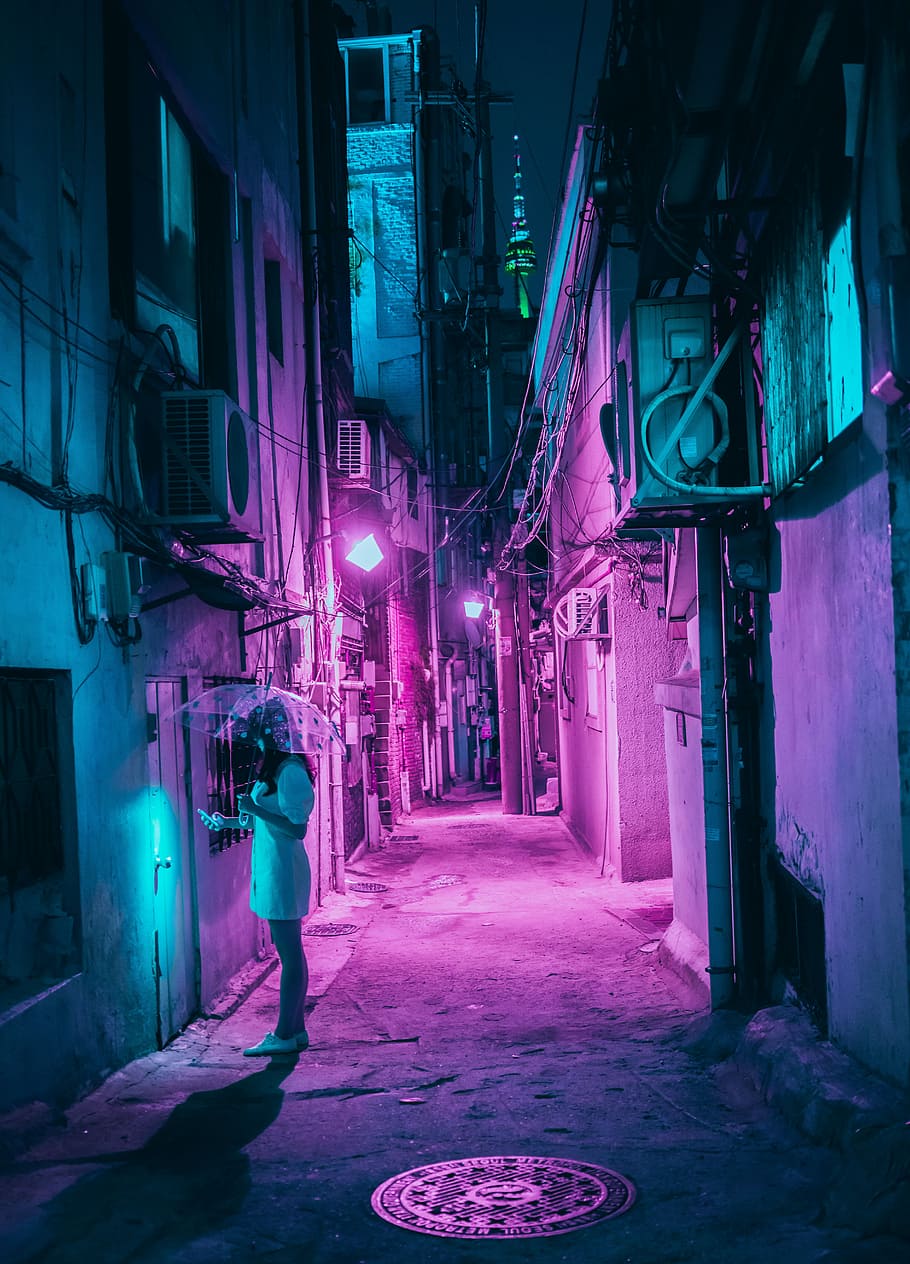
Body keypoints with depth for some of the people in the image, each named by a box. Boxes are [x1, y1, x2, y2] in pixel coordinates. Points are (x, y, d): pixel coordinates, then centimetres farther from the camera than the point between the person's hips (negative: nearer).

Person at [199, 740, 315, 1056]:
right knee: (290, 953, 13)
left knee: (290, 954, -4)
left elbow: (297, 828, -22)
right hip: (271, 868, 10)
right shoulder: (275, 769, 13)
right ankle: (295, 1030, 19)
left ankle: (285, 1035, 1)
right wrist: (226, 822, 18)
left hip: (282, 871, -10)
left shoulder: (290, 771, -17)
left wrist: (255, 809, -22)